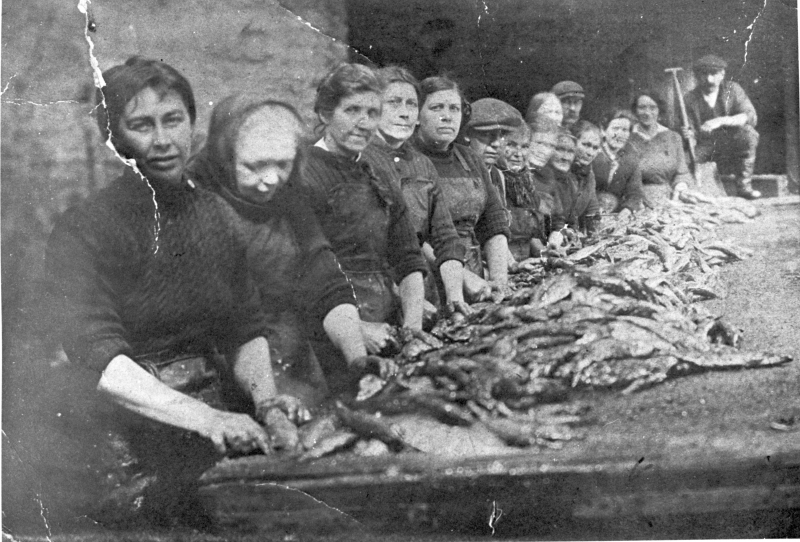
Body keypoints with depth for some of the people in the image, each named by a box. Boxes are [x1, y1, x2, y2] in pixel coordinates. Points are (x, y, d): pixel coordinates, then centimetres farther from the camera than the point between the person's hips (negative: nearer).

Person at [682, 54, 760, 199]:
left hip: (732, 148, 0)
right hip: (704, 148, 0)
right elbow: (693, 133, 0)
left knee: (748, 133, -30)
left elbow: (751, 116, -15)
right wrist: (690, 134, -26)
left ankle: (744, 185, -16)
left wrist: (721, 121, -30)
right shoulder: (690, 99, -3)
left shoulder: (732, 89, -3)